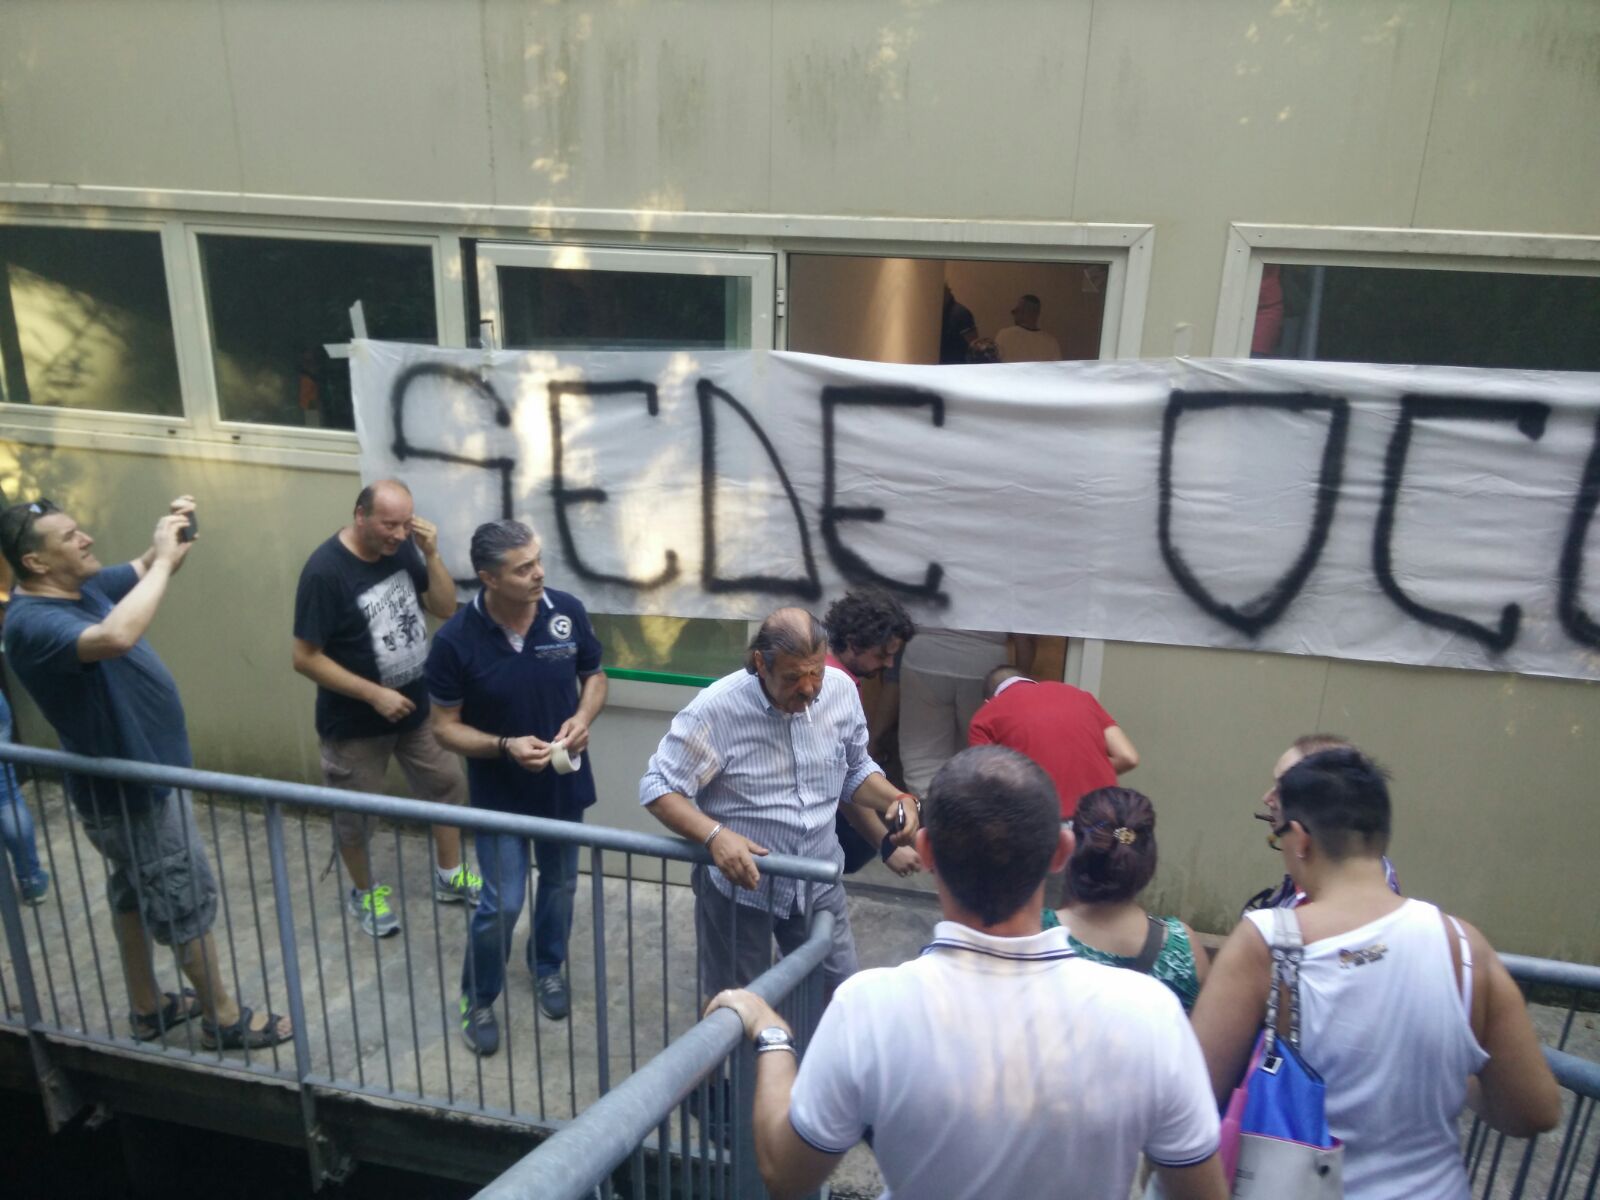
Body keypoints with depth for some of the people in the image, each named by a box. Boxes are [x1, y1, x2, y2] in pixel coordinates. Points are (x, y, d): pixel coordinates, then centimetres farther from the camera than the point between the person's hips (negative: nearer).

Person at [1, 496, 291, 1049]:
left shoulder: (84, 586, 0)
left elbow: (143, 572, 16)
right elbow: (116, 638, -50)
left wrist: (172, 539, -8)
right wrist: (165, 559, -39)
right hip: (130, 790, -10)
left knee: (135, 894, 22)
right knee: (188, 901, 4)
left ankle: (147, 1007, 39)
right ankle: (224, 1019, 20)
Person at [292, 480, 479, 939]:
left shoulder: (402, 547, -8)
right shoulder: (325, 571, -24)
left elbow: (446, 609, -3)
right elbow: (306, 658, -21)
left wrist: (431, 554, -17)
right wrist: (374, 694, -23)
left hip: (417, 705, 6)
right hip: (354, 721, -5)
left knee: (447, 785, 16)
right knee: (355, 813, 13)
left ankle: (450, 876, 37)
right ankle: (364, 893, 38)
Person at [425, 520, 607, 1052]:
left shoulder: (568, 612, -15)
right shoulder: (455, 641, -22)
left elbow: (594, 677, 1)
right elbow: (445, 727, -12)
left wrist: (583, 718, -19)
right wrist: (505, 745, -28)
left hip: (564, 781, 3)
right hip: (500, 792, -3)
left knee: (559, 883, 20)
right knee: (503, 902, 2)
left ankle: (548, 967, 47)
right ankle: (478, 998, 28)